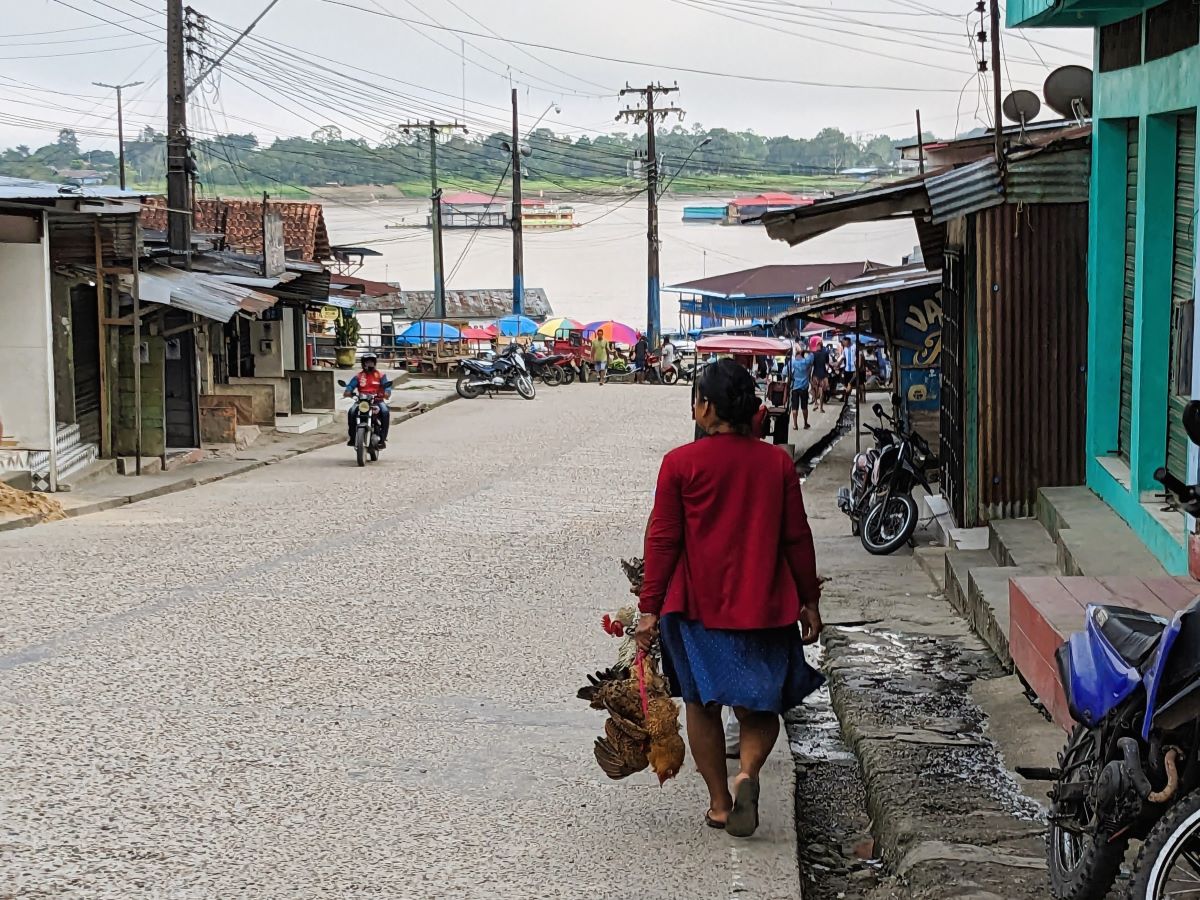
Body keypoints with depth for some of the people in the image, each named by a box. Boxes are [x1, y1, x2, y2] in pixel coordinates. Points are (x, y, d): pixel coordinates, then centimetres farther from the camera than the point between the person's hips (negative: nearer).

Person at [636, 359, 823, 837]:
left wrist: (650, 608, -1)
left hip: (698, 605, -1)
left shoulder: (680, 463, -7)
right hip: (763, 605, 2)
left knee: (703, 703, 14)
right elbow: (797, 537, 4)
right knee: (760, 704, 12)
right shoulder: (777, 462, 0)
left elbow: (663, 540, -6)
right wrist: (809, 600, 14)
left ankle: (719, 802, 15)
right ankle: (747, 771, -15)